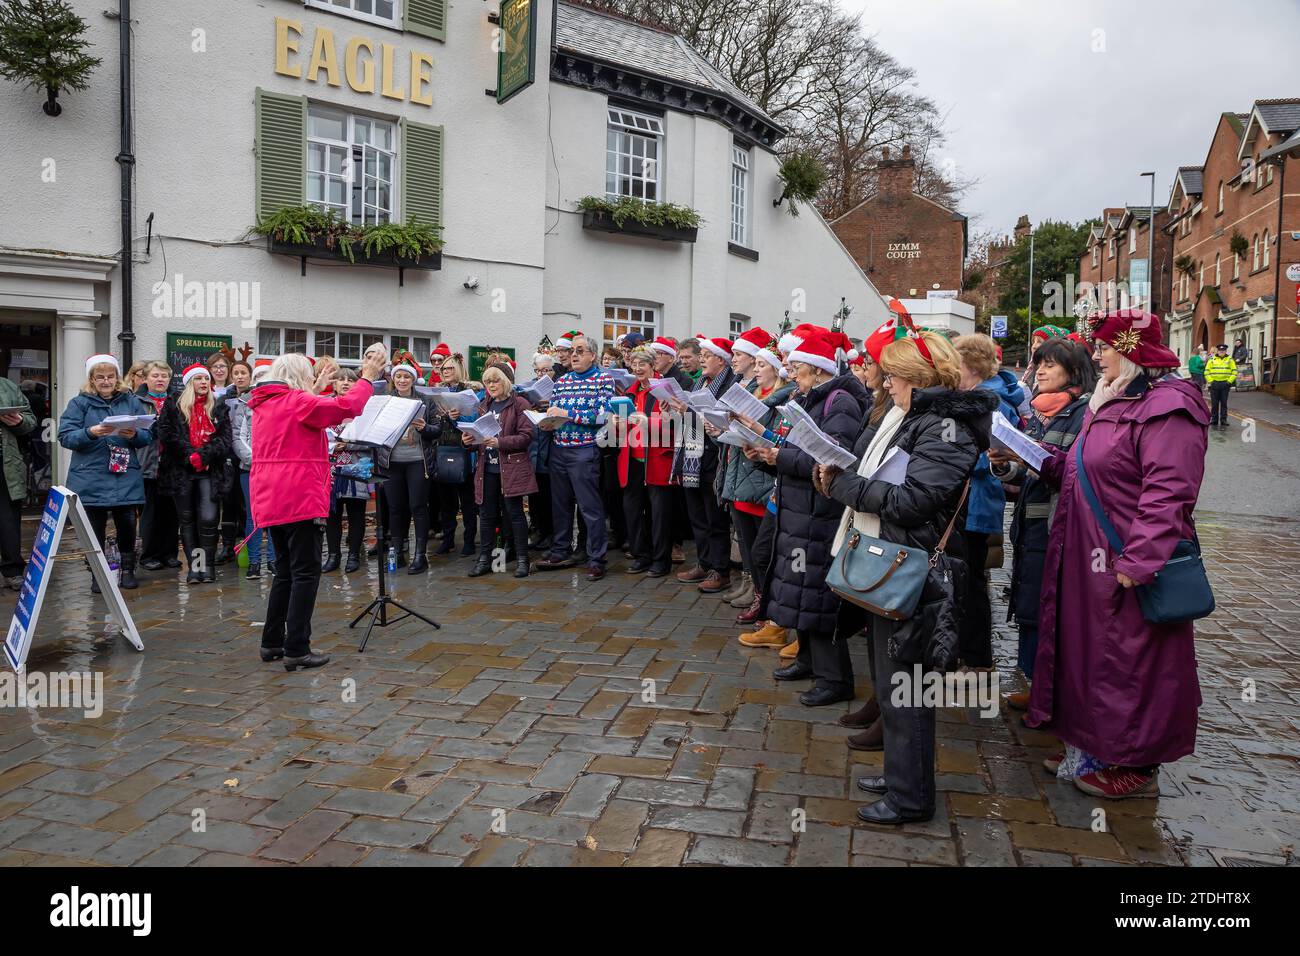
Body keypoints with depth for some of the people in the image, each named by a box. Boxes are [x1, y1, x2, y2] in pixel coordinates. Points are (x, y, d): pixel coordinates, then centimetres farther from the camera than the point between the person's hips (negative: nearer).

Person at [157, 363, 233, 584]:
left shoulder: (219, 407, 10)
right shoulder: (173, 405, 7)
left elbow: (226, 439, 2)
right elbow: (166, 434, -4)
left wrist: (203, 455, -12)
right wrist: (190, 455, -12)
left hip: (210, 471, 0)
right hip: (181, 471, 0)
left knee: (208, 518, -11)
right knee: (187, 520, 5)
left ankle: (208, 565, 1)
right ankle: (193, 566, 11)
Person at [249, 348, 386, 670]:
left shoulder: (264, 404, 17)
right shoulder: (297, 401, -10)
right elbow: (345, 407, -19)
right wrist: (367, 378, -8)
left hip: (270, 500, 9)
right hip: (299, 499, -9)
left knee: (286, 569, 18)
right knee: (306, 572, -5)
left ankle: (272, 642, 22)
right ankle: (296, 649, -5)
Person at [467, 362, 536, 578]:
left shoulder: (519, 404, -2)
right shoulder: (483, 406, 17)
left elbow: (526, 436, -10)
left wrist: (500, 442, -21)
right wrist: (469, 441, -2)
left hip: (512, 467, -5)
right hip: (487, 468, 5)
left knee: (515, 512, -2)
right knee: (487, 513, 7)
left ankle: (522, 559, 6)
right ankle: (484, 558, 15)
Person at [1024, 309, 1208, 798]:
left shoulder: (1167, 408, -16)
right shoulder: (1109, 402, 15)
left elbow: (1168, 493, -24)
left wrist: (1138, 561, -28)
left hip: (1126, 563, -10)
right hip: (1090, 559, 10)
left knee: (1129, 662, 2)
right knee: (1090, 652, 17)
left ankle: (1137, 765, 17)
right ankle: (1097, 745, 32)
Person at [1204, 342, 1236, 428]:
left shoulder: (1230, 360, 6)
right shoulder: (1212, 360, 7)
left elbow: (1234, 372, 5)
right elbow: (1207, 371, 7)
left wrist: (1229, 381, -5)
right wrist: (1210, 381, -2)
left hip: (1225, 384, -1)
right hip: (1214, 384, 1)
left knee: (1224, 403, 2)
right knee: (1214, 403, 3)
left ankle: (1223, 420, 6)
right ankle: (1214, 420, 10)